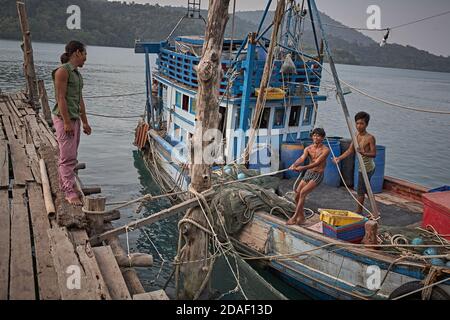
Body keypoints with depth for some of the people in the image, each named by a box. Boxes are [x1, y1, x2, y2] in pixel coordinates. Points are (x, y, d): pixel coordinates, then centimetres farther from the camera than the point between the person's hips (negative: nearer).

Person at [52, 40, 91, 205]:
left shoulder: (77, 74, 17)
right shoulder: (63, 71, -11)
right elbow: (61, 98, -16)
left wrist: (85, 122, 19)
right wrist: (67, 122, -20)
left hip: (74, 119, 9)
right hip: (64, 118, -9)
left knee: (70, 156, 14)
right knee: (68, 157, -9)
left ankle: (65, 185, 24)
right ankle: (70, 192, -7)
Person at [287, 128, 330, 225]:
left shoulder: (325, 150, -10)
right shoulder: (308, 148, 4)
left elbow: (317, 163, -22)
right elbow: (302, 158, -14)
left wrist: (303, 168, -37)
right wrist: (294, 165, -37)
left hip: (318, 175, -6)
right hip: (308, 173, 6)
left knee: (303, 192, -21)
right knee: (297, 195, 1)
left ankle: (295, 217, -15)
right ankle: (301, 217, 20)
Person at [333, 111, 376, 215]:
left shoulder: (370, 138, -19)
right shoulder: (356, 136, 3)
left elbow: (374, 154, -18)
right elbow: (350, 150, 3)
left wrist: (363, 153, -36)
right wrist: (339, 158, -8)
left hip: (367, 168, -8)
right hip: (362, 167, 8)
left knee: (360, 190, -2)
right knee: (366, 189, 20)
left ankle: (359, 211, 10)